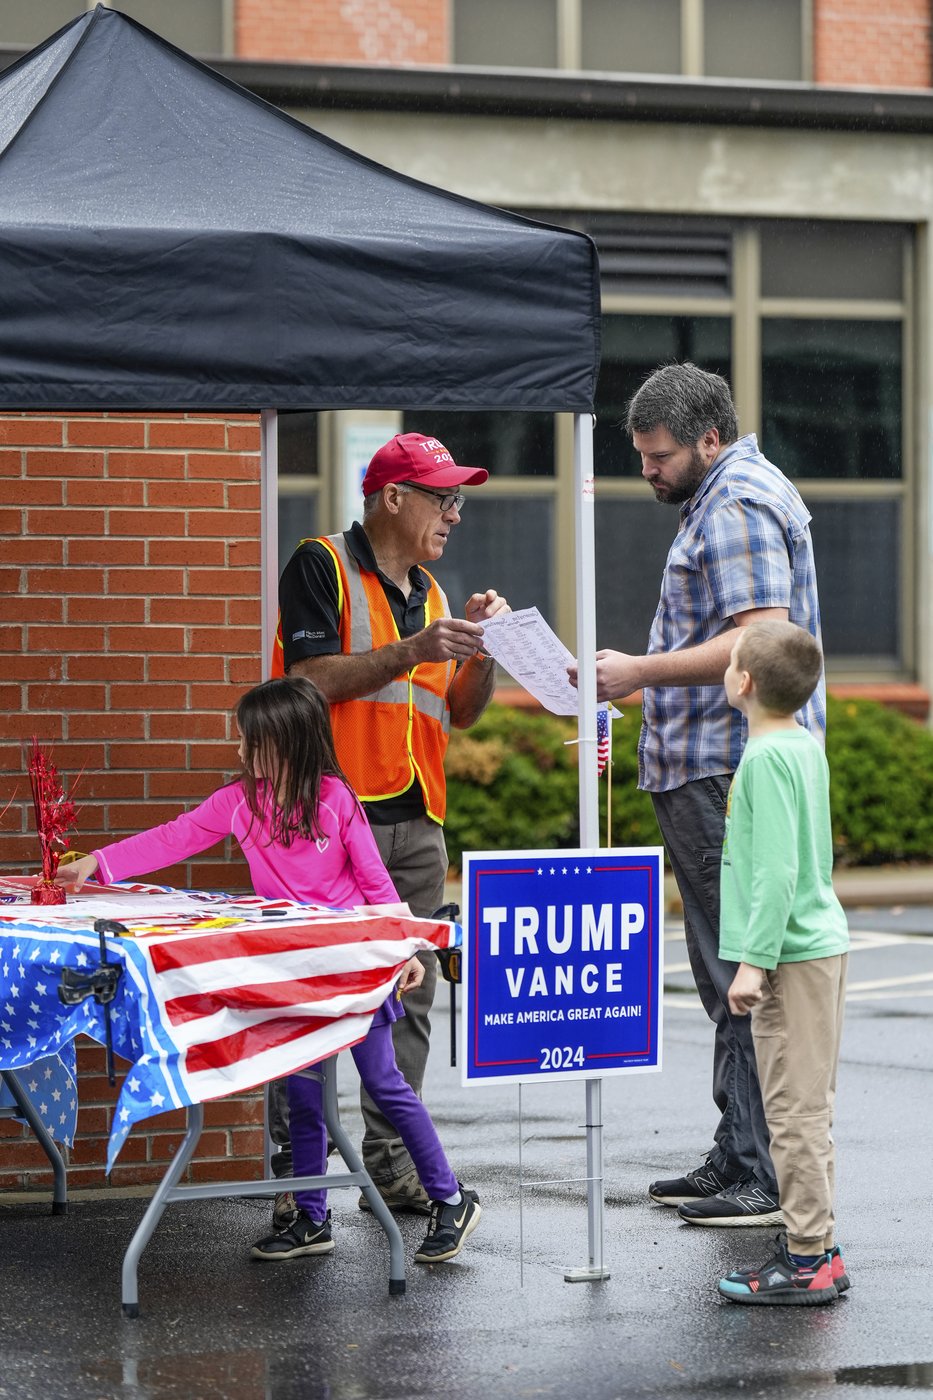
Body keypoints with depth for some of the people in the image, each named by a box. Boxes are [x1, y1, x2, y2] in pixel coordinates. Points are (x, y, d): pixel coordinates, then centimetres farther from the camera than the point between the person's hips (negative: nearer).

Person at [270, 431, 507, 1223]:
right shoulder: (322, 567, -2)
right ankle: (292, 1166, -4)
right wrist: (413, 651, -18)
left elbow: (461, 712, 19)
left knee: (409, 995, 6)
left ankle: (392, 1163, 11)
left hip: (416, 824, 7)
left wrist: (480, 648, 1)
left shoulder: (428, 592, 20)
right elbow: (312, 679, -13)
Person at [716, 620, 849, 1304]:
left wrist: (754, 959, -22)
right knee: (807, 1108, 14)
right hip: (821, 943, 10)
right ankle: (814, 1247, 19)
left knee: (795, 1111, -6)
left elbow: (777, 870, -23)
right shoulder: (806, 745, 11)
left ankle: (808, 1260, -4)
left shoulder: (767, 757, -17)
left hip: (792, 956, -10)